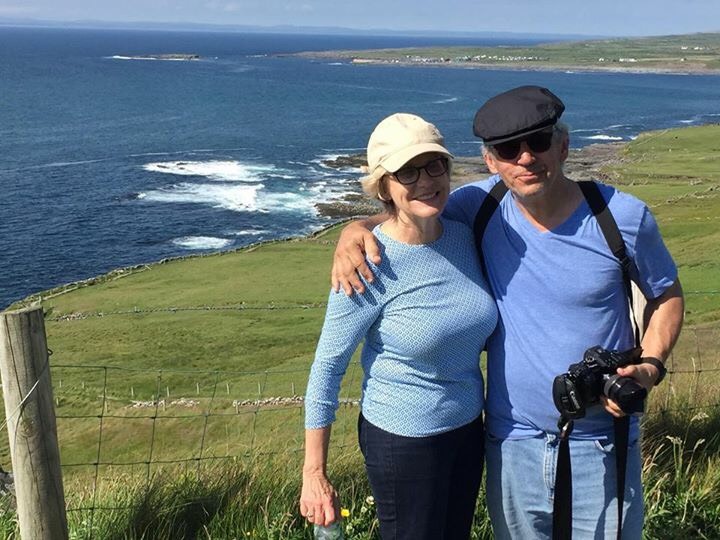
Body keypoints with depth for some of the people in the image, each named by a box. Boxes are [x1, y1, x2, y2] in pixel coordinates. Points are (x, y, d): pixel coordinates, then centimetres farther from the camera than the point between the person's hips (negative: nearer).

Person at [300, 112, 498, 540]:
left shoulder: (465, 237, -6)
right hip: (403, 440, -6)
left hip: (469, 429, 6)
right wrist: (315, 474, -13)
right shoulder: (369, 268, -23)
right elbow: (327, 368, -16)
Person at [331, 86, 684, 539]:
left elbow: (667, 295, 5)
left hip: (602, 449, -2)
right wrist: (356, 229, -13)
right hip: (512, 447, 2)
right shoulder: (483, 206, -7)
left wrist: (650, 367, -12)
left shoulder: (624, 217, -11)